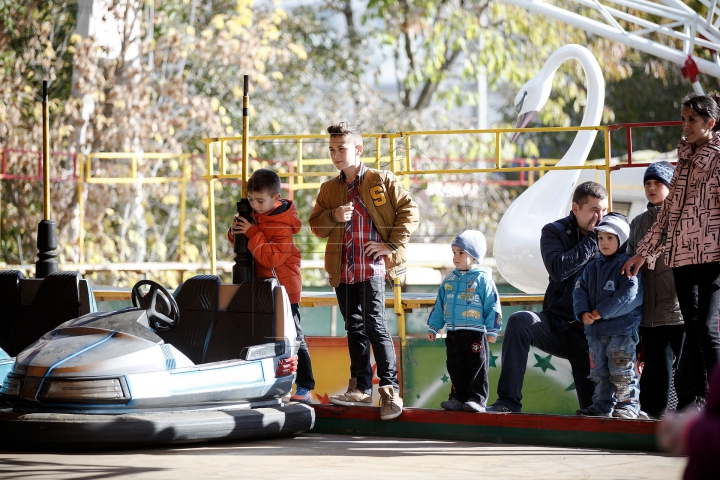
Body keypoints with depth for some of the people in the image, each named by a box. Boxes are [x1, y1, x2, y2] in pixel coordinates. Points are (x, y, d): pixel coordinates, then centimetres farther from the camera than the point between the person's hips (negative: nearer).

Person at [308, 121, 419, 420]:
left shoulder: (382, 181, 1)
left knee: (374, 325, -13)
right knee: (354, 329, 11)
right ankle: (361, 388, 18)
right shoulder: (329, 189, 15)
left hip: (372, 266, -6)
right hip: (343, 270, 6)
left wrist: (393, 244, -8)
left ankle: (390, 389, -10)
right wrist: (332, 216, -7)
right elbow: (316, 226, 14)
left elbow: (409, 212, 0)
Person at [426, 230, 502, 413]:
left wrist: (492, 330, -8)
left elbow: (492, 306, -5)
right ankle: (458, 397, 13)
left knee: (477, 368, -3)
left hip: (475, 333, -6)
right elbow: (439, 306, 20)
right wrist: (433, 327, 17)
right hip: (453, 333, 6)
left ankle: (477, 399, -2)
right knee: (456, 368, 7)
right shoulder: (449, 280, 14)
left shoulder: (482, 279, -3)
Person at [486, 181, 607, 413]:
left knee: (592, 403, -6)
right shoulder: (555, 232, 1)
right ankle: (508, 401, -29)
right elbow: (559, 269, -19)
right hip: (557, 325, -1)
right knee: (519, 322, -30)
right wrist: (591, 239, -15)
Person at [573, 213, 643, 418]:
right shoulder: (592, 268, 15)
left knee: (621, 371, -6)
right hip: (595, 331, 7)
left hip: (621, 329, -7)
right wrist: (583, 312, -11)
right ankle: (602, 405, 19)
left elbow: (629, 295, -19)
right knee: (599, 372, 12)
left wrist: (601, 312, -21)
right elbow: (579, 291, 10)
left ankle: (628, 405, 0)